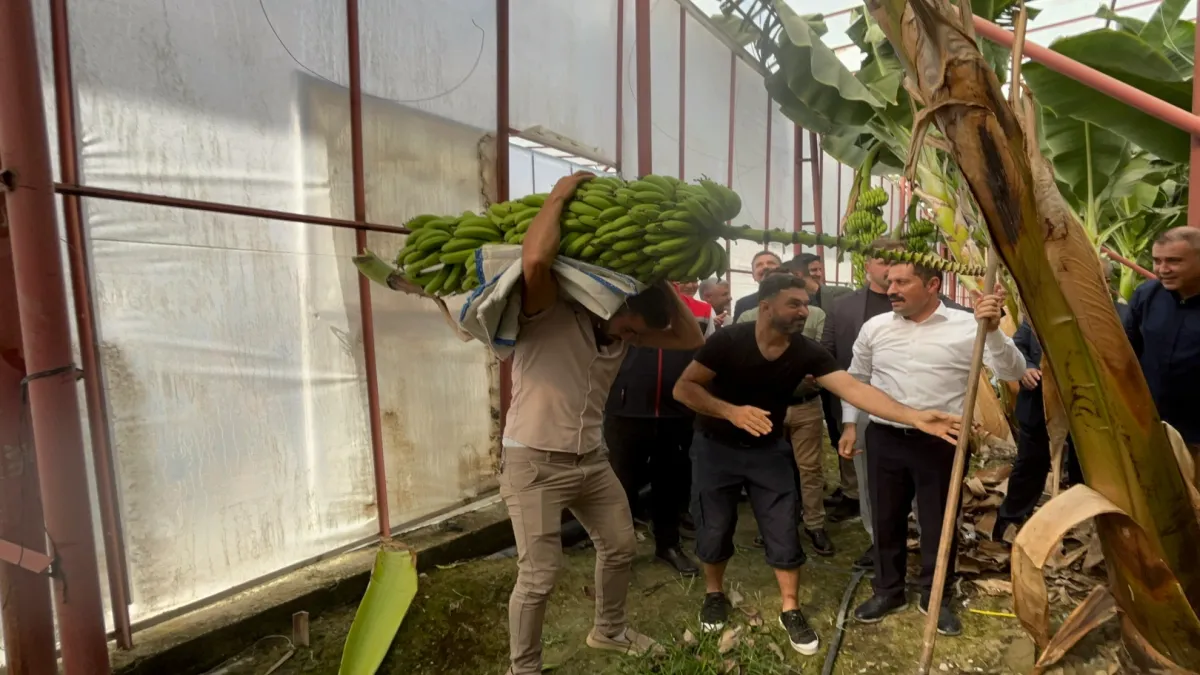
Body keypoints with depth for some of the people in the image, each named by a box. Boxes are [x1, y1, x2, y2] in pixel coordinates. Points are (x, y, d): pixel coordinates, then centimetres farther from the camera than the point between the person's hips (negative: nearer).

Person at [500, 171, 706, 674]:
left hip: (591, 459, 8)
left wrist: (660, 282, -3)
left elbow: (690, 339, 3)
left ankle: (609, 630, 47)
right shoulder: (548, 312, -18)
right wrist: (560, 195, -24)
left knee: (620, 547, 20)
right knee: (539, 576, -3)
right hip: (534, 462, -7)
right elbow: (535, 259, -38)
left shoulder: (625, 330, 4)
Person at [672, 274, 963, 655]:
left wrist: (915, 418, -34)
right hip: (716, 447, -2)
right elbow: (683, 388, -21)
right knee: (714, 529, 7)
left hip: (768, 449, 3)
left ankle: (790, 610, 24)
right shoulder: (729, 341, -23)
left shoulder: (807, 352, -14)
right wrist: (731, 411, -34)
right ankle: (715, 593, 34)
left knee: (784, 531, 3)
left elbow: (854, 389, -23)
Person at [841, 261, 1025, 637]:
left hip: (941, 442, -2)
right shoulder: (875, 327, 2)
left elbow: (1013, 372, -10)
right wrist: (850, 424, 12)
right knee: (886, 519, 14)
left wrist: (992, 331, -26)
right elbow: (856, 377, 14)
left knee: (938, 521, 12)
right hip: (884, 438, 2)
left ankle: (935, 596, 34)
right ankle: (888, 591, 34)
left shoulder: (967, 327, -7)